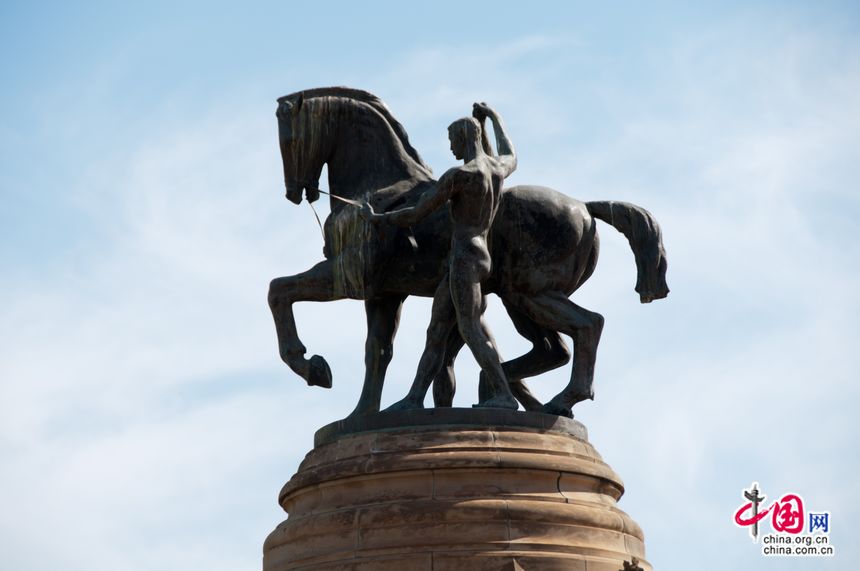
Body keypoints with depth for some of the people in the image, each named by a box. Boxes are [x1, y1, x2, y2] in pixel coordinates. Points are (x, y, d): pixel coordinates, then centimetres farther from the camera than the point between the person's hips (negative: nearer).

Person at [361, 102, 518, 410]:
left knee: (470, 330, -13)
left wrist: (375, 217, 10)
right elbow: (511, 158, 42)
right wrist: (493, 117, 52)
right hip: (482, 256, 9)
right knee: (436, 332, 7)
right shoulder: (499, 167, 11)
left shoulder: (457, 175, -12)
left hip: (464, 257, -9)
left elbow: (414, 215, -6)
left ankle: (504, 394, -20)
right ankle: (414, 399, 6)